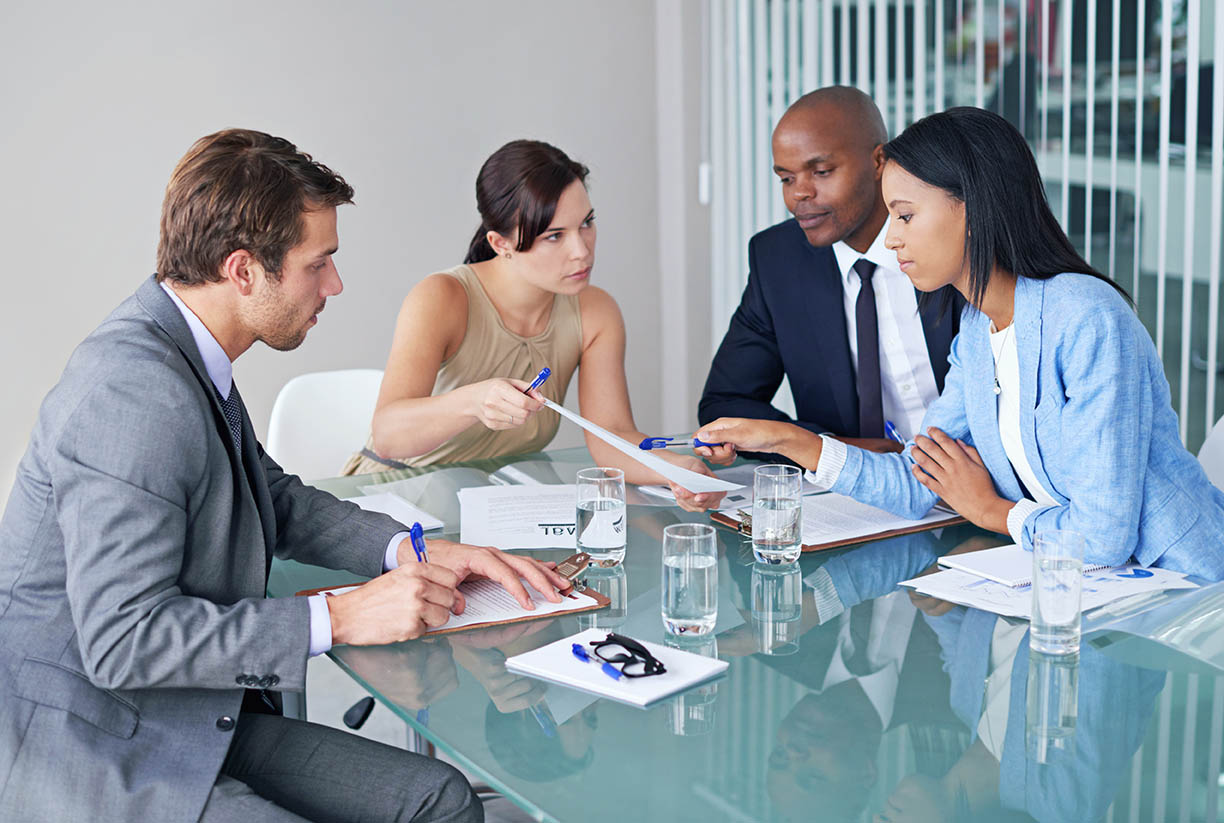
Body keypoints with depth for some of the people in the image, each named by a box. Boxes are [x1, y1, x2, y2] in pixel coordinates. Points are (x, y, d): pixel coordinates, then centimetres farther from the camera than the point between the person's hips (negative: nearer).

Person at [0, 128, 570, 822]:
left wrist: (411, 551, 3)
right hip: (85, 759, -9)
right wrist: (340, 618, -22)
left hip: (195, 723, 9)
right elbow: (121, 639, -27)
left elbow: (278, 499, 19)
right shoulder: (134, 393, -24)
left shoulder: (188, 356, 5)